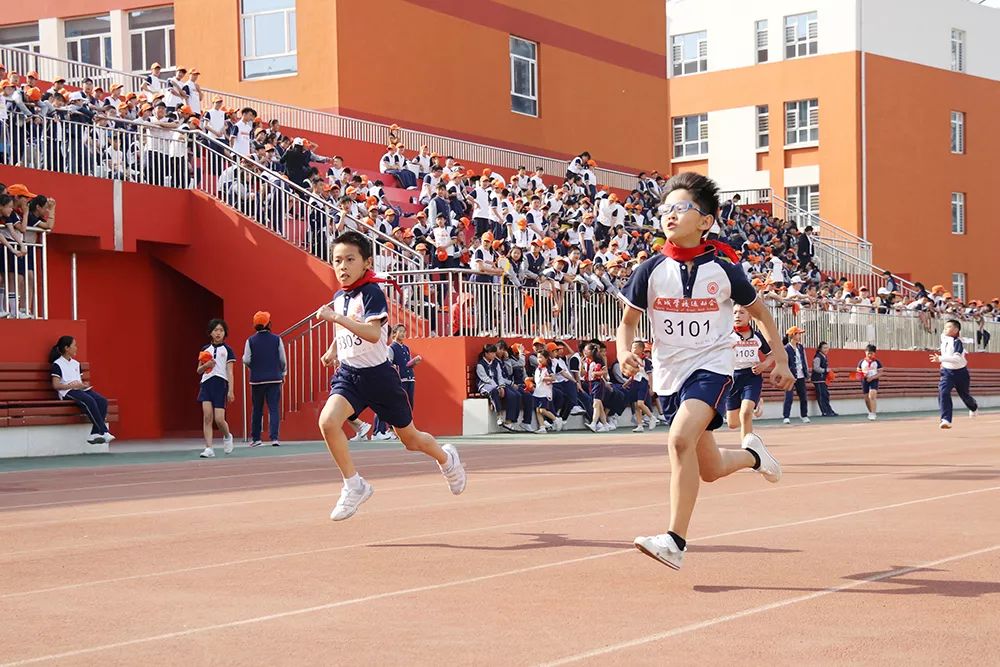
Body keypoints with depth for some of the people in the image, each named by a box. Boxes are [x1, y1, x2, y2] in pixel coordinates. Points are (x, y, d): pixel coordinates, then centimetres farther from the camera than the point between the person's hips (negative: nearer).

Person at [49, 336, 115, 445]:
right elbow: (56, 385, -8)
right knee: (89, 401, -35)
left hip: (81, 389, 7)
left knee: (102, 401, -21)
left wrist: (84, 384, 0)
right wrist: (72, 385, -16)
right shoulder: (57, 364, 0)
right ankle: (104, 432, -35)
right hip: (68, 392, -7)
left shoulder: (76, 364, 23)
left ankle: (95, 433, -27)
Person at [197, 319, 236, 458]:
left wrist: (231, 391, -6)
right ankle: (209, 449, -9)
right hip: (206, 383, 3)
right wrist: (206, 365, -6)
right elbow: (199, 370, 17)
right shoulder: (205, 349, 12)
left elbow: (230, 372, 1)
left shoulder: (227, 350, 3)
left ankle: (227, 436, 24)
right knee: (207, 417, -9)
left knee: (219, 419, -8)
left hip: (221, 384, -3)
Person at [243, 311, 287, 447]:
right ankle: (274, 437, -12)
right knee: (274, 409, -1)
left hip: (257, 379, 1)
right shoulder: (276, 340, -2)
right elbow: (283, 360, 0)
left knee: (257, 410, 10)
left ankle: (255, 438, 15)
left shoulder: (250, 341, -2)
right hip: (274, 378, -1)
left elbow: (246, 361, -5)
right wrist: (283, 373, 16)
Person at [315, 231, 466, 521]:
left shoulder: (372, 293, -16)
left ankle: (446, 459, 43)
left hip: (378, 374, -5)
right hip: (348, 374, 5)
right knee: (327, 422, -23)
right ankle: (354, 485, -9)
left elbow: (373, 333, -33)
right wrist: (333, 350, 11)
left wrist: (336, 318, -38)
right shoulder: (338, 297, 6)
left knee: (411, 440, 10)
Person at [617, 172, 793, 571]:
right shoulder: (651, 271, -3)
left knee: (680, 440, -29)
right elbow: (629, 321, 8)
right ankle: (751, 454, 48)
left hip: (711, 367, -4)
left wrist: (780, 359, 7)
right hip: (669, 375, 4)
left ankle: (675, 542, -26)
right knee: (709, 470, 12)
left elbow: (760, 311, 11)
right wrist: (625, 352, -13)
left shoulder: (723, 270, -5)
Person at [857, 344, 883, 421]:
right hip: (865, 381, 3)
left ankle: (873, 414, -24)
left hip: (874, 380, -3)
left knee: (872, 396, -21)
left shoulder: (877, 362, 0)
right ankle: (871, 412, 30)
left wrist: (872, 377, -17)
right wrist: (862, 375, -10)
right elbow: (858, 372, 13)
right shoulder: (861, 362, 6)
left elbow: (880, 373, -2)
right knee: (866, 398, 9)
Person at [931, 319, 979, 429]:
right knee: (943, 392, -20)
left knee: (964, 394, 17)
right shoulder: (943, 338, -6)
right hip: (947, 372, 4)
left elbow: (956, 359, -38)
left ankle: (974, 407, 53)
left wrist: (941, 359, -47)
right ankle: (946, 420, -25)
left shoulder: (958, 342, -25)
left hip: (960, 372, -4)